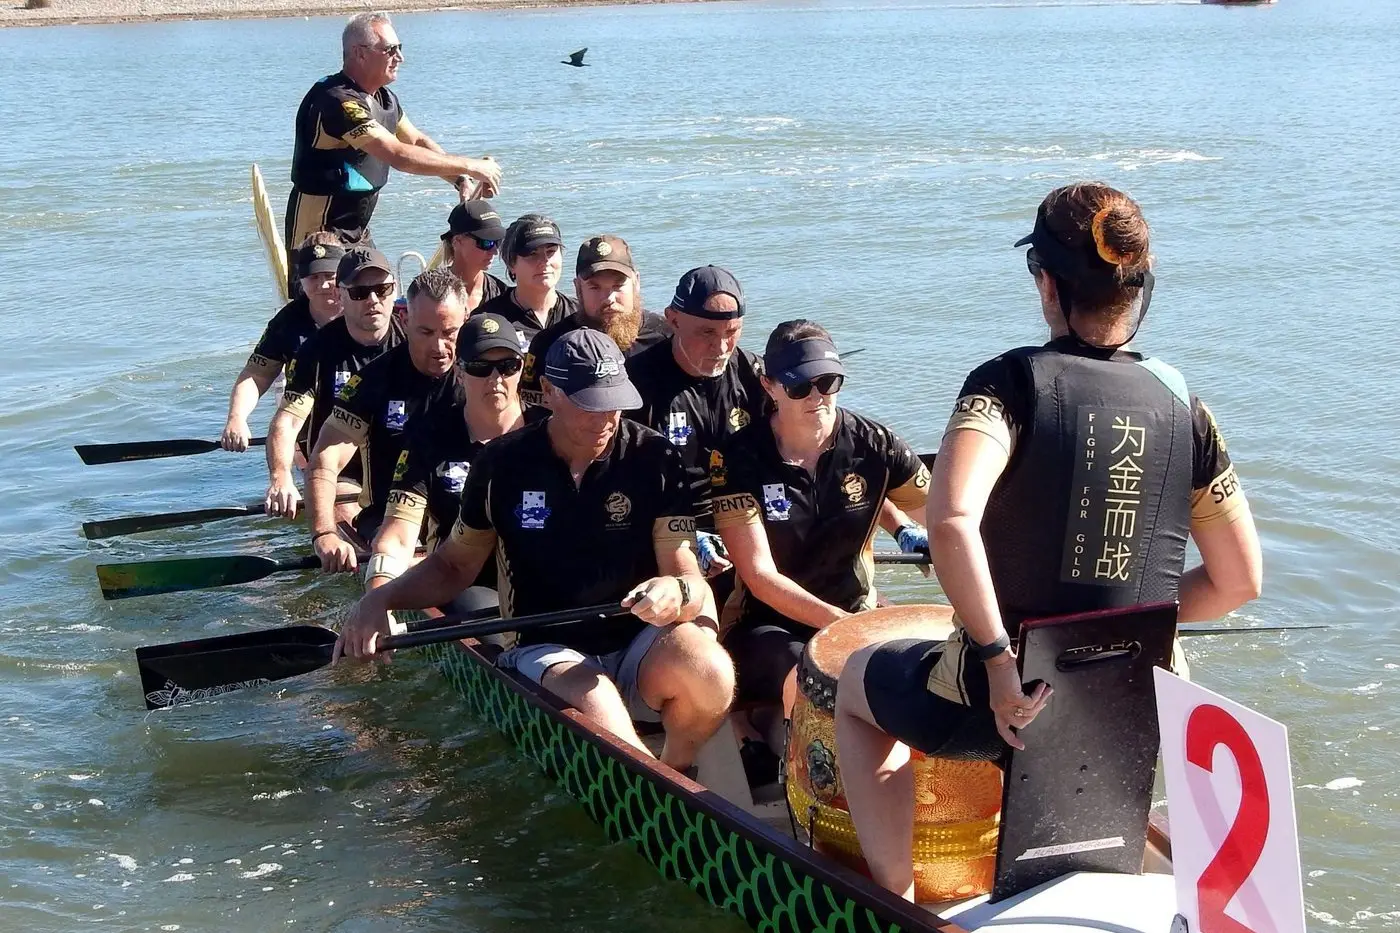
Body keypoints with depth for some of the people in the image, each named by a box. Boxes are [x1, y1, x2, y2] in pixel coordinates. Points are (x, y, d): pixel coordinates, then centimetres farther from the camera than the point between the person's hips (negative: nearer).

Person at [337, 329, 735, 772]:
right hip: (544, 651, 0)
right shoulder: (502, 464, 1)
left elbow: (689, 581, -6)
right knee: (597, 712, -36)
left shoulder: (654, 458, -4)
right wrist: (380, 598, -4)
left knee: (708, 671, -33)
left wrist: (676, 593, -31)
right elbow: (455, 564, 13)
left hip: (638, 646, 1)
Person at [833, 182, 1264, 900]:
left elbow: (951, 519, -31)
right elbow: (1239, 580, 3)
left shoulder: (1013, 381, -13)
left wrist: (998, 655, -23)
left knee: (857, 684, 27)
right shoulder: (1182, 405, 0)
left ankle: (895, 899, 24)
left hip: (1003, 697, -4)